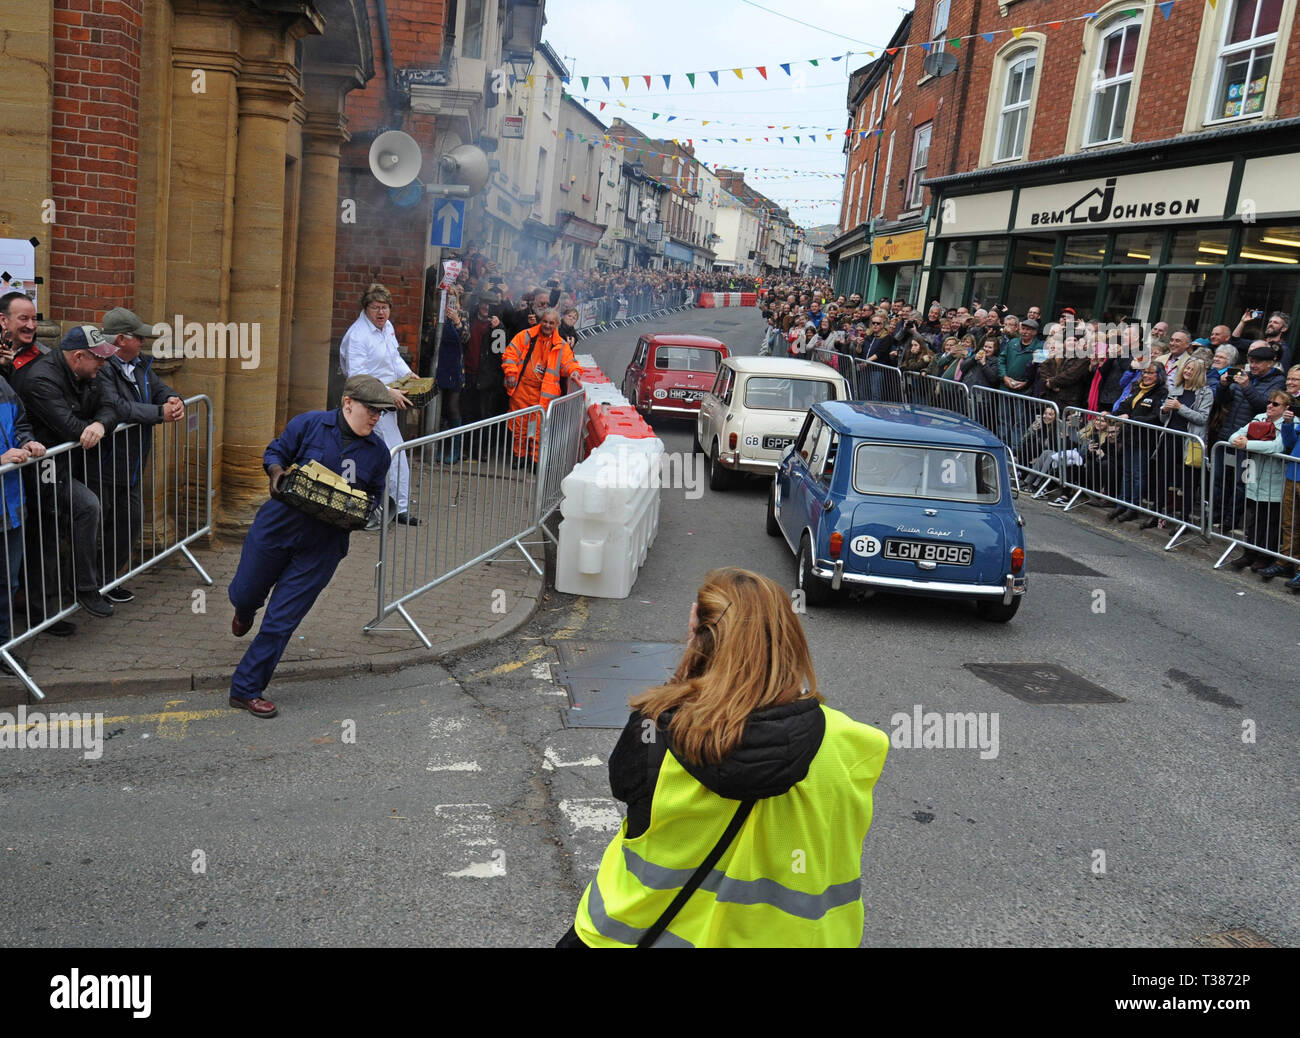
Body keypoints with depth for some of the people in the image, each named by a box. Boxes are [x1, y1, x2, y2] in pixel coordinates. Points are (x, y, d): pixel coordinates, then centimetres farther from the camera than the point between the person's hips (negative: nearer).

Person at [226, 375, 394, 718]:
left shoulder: (378, 451, 0)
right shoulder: (309, 424, -7)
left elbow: (375, 498, 12)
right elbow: (275, 452, 5)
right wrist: (277, 474, -16)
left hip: (322, 548, 1)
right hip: (277, 526, 0)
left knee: (281, 622, 2)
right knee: (244, 593, 18)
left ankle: (246, 689, 17)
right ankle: (246, 611, 59)